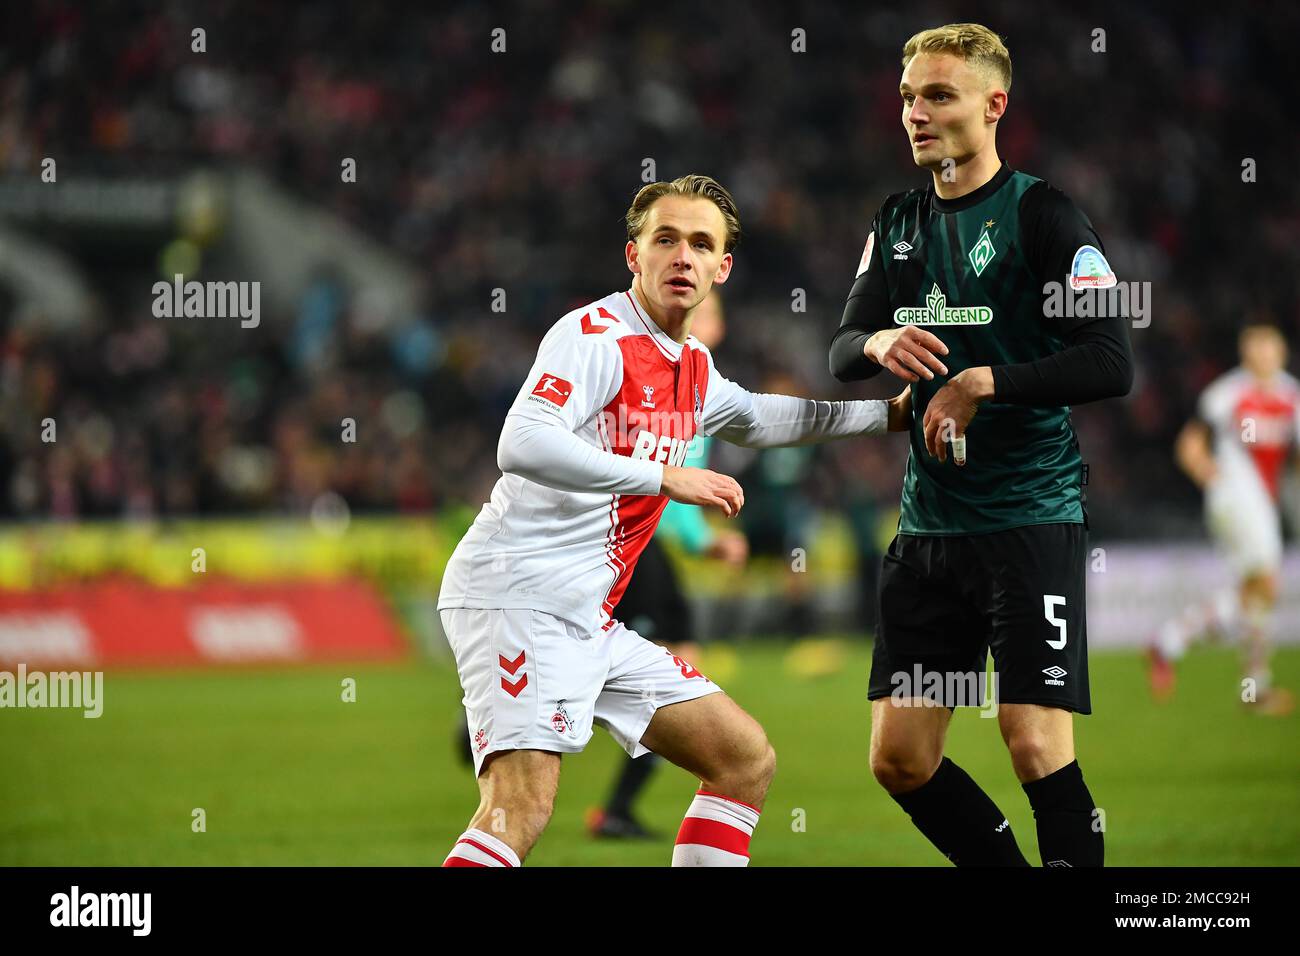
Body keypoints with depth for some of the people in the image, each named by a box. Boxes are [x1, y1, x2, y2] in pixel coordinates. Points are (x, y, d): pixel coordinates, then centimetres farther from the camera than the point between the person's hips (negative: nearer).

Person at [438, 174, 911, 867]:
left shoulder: (694, 368, 17)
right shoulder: (595, 335, -11)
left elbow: (756, 418, 41)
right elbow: (521, 444, -27)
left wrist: (888, 413, 42)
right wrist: (665, 478, -24)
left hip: (590, 624, 10)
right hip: (517, 594, -10)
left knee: (747, 759, 11)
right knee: (522, 803, -27)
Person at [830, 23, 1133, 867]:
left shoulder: (1043, 214, -8)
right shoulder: (899, 223, 13)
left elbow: (1112, 364, -16)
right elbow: (841, 353, 9)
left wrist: (985, 382, -21)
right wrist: (878, 345, -14)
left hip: (1032, 519, -7)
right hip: (929, 526, 7)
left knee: (1038, 748, -13)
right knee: (899, 759, 5)